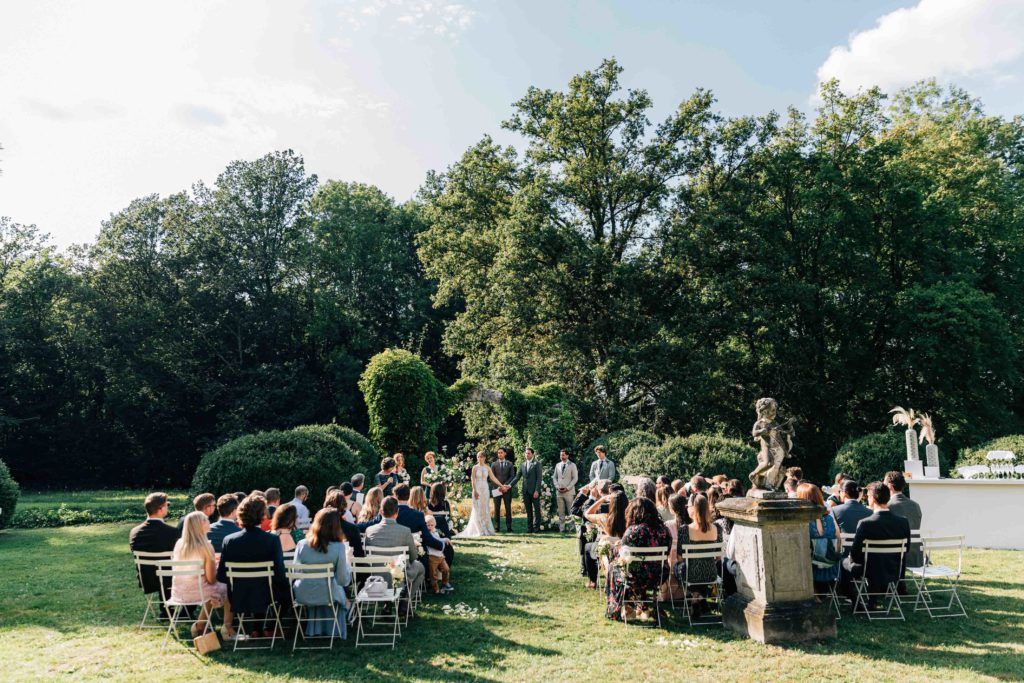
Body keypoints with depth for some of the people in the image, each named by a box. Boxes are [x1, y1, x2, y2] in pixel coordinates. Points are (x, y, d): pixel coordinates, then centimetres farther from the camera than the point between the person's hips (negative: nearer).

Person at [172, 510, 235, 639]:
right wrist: (215, 564, 5)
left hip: (178, 592, 7)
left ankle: (200, 625, 36)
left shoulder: (179, 543, 1)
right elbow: (211, 579, -15)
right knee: (227, 587, 18)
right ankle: (227, 628, 18)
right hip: (197, 591, -6)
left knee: (211, 590, 32)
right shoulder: (205, 546, -17)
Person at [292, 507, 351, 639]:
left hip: (302, 596, 2)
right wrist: (347, 558, 3)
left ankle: (313, 630, 47)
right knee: (341, 593, 31)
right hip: (327, 596, -2)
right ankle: (334, 631, 43)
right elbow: (343, 580, -11)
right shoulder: (339, 547, -17)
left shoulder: (302, 545, -11)